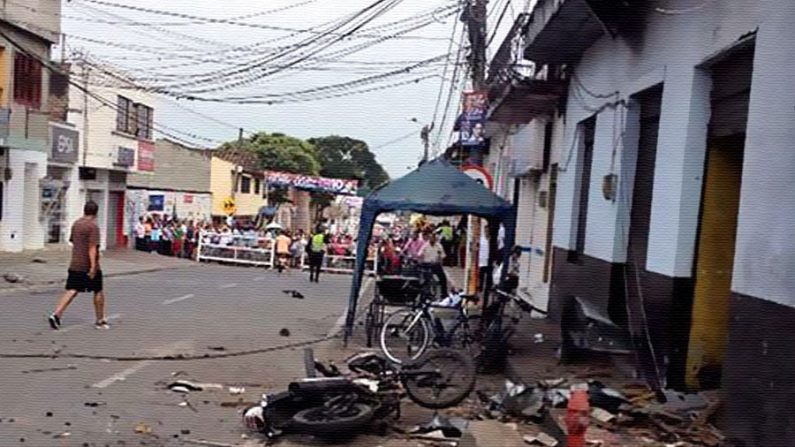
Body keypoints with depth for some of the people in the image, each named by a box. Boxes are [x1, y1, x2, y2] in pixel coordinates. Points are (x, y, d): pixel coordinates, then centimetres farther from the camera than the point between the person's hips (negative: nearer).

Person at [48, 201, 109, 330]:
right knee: (98, 291, 8)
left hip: (75, 265, 7)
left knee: (71, 291, 6)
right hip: (89, 266, -6)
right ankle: (100, 321, 16)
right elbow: (92, 247, -21)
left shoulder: (76, 224, 11)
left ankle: (56, 314, -10)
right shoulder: (93, 226, -14)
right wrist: (93, 266, -23)